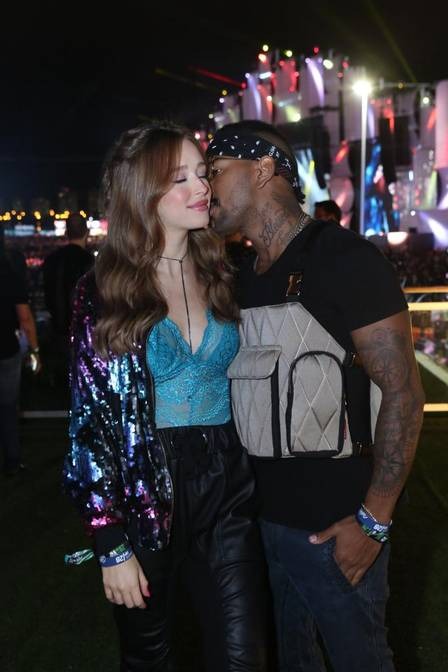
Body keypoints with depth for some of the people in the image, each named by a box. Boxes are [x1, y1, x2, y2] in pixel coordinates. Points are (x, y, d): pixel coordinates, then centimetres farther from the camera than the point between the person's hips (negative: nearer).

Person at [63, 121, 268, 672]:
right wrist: (111, 542, -11)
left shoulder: (220, 274, 5)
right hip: (143, 494, -2)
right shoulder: (104, 291, -8)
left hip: (227, 487, 3)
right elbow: (91, 419, -9)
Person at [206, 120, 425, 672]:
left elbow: (402, 392, -17)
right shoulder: (243, 276, 8)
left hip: (335, 527, -6)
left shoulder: (342, 258, -14)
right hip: (266, 517, 7)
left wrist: (374, 521, -18)